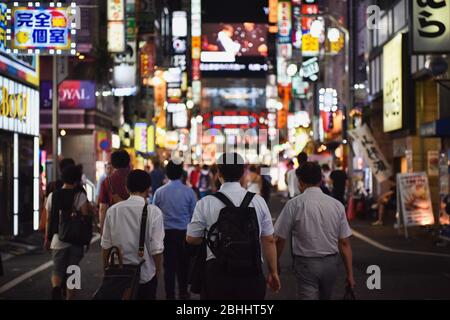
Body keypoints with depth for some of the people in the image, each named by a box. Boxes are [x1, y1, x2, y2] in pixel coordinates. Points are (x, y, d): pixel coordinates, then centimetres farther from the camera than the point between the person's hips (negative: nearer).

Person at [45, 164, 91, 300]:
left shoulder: (52, 195, 4)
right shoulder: (80, 196, -7)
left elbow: (48, 219, 7)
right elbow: (85, 218, -13)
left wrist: (47, 238, 17)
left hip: (57, 239, 2)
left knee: (57, 270, 8)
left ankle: (56, 289, -21)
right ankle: (70, 297, 12)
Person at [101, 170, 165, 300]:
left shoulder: (113, 210, -4)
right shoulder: (153, 212, -12)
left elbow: (106, 245, 2)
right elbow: (156, 248, -12)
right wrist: (158, 270, 4)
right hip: (146, 275, -2)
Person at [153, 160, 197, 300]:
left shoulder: (159, 192, -6)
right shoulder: (189, 192, -10)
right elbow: (194, 214, -3)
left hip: (166, 232, 0)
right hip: (184, 232, 0)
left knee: (169, 264, 6)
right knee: (183, 264, 15)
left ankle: (170, 295, 9)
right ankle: (183, 292, 25)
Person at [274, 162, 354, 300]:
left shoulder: (294, 204, -10)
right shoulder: (337, 205, -1)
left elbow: (280, 239, -5)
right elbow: (344, 243, 0)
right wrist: (350, 274, 6)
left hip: (306, 263, -4)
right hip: (331, 263, 4)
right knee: (325, 297, 23)